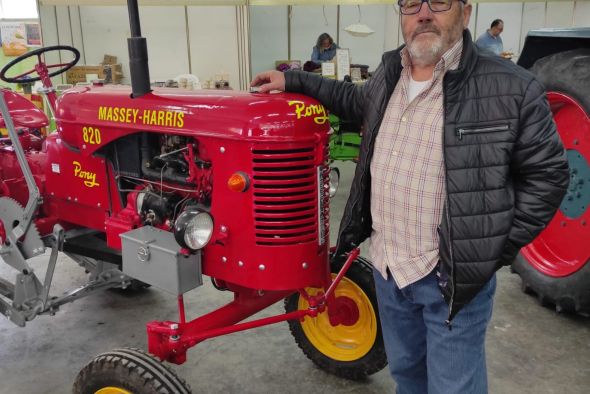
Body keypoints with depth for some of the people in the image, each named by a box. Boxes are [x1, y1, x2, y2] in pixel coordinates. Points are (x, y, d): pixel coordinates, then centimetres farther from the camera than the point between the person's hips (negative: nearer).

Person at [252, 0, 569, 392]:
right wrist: (293, 81, 20)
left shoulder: (512, 88, -15)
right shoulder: (389, 74, 4)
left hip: (454, 275, -5)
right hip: (387, 267, 6)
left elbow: (547, 174, -8)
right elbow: (356, 100, 25)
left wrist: (497, 251, -10)